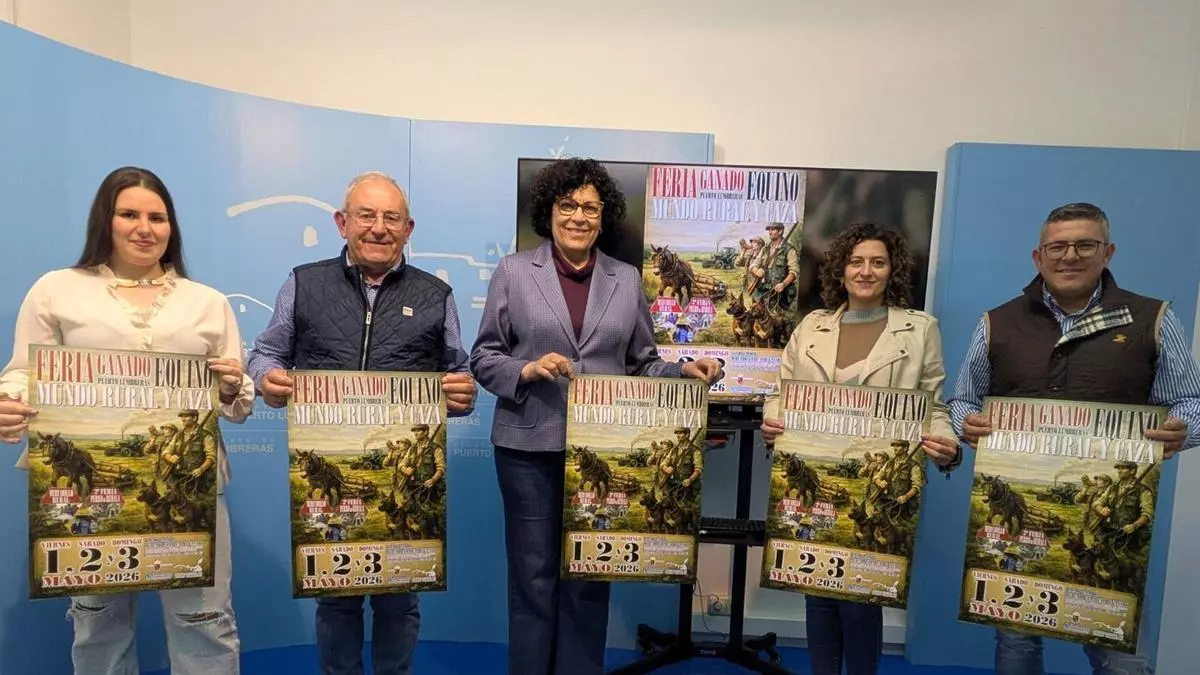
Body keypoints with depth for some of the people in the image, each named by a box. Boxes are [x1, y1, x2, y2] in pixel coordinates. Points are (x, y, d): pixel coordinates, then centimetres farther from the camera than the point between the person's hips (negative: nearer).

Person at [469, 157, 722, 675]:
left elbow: (642, 363, 8)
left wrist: (685, 373, -10)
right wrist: (527, 370, -17)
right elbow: (483, 357, 1)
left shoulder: (627, 279, 8)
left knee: (590, 575, 12)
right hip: (530, 445, -1)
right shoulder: (513, 271, 1)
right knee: (533, 573, 9)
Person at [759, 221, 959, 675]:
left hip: (879, 489, -2)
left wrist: (944, 446, -17)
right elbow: (781, 393, 10)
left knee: (860, 596, 1)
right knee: (818, 591, 12)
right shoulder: (811, 326, 9)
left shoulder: (920, 330, 4)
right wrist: (770, 422, -10)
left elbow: (933, 407, 3)